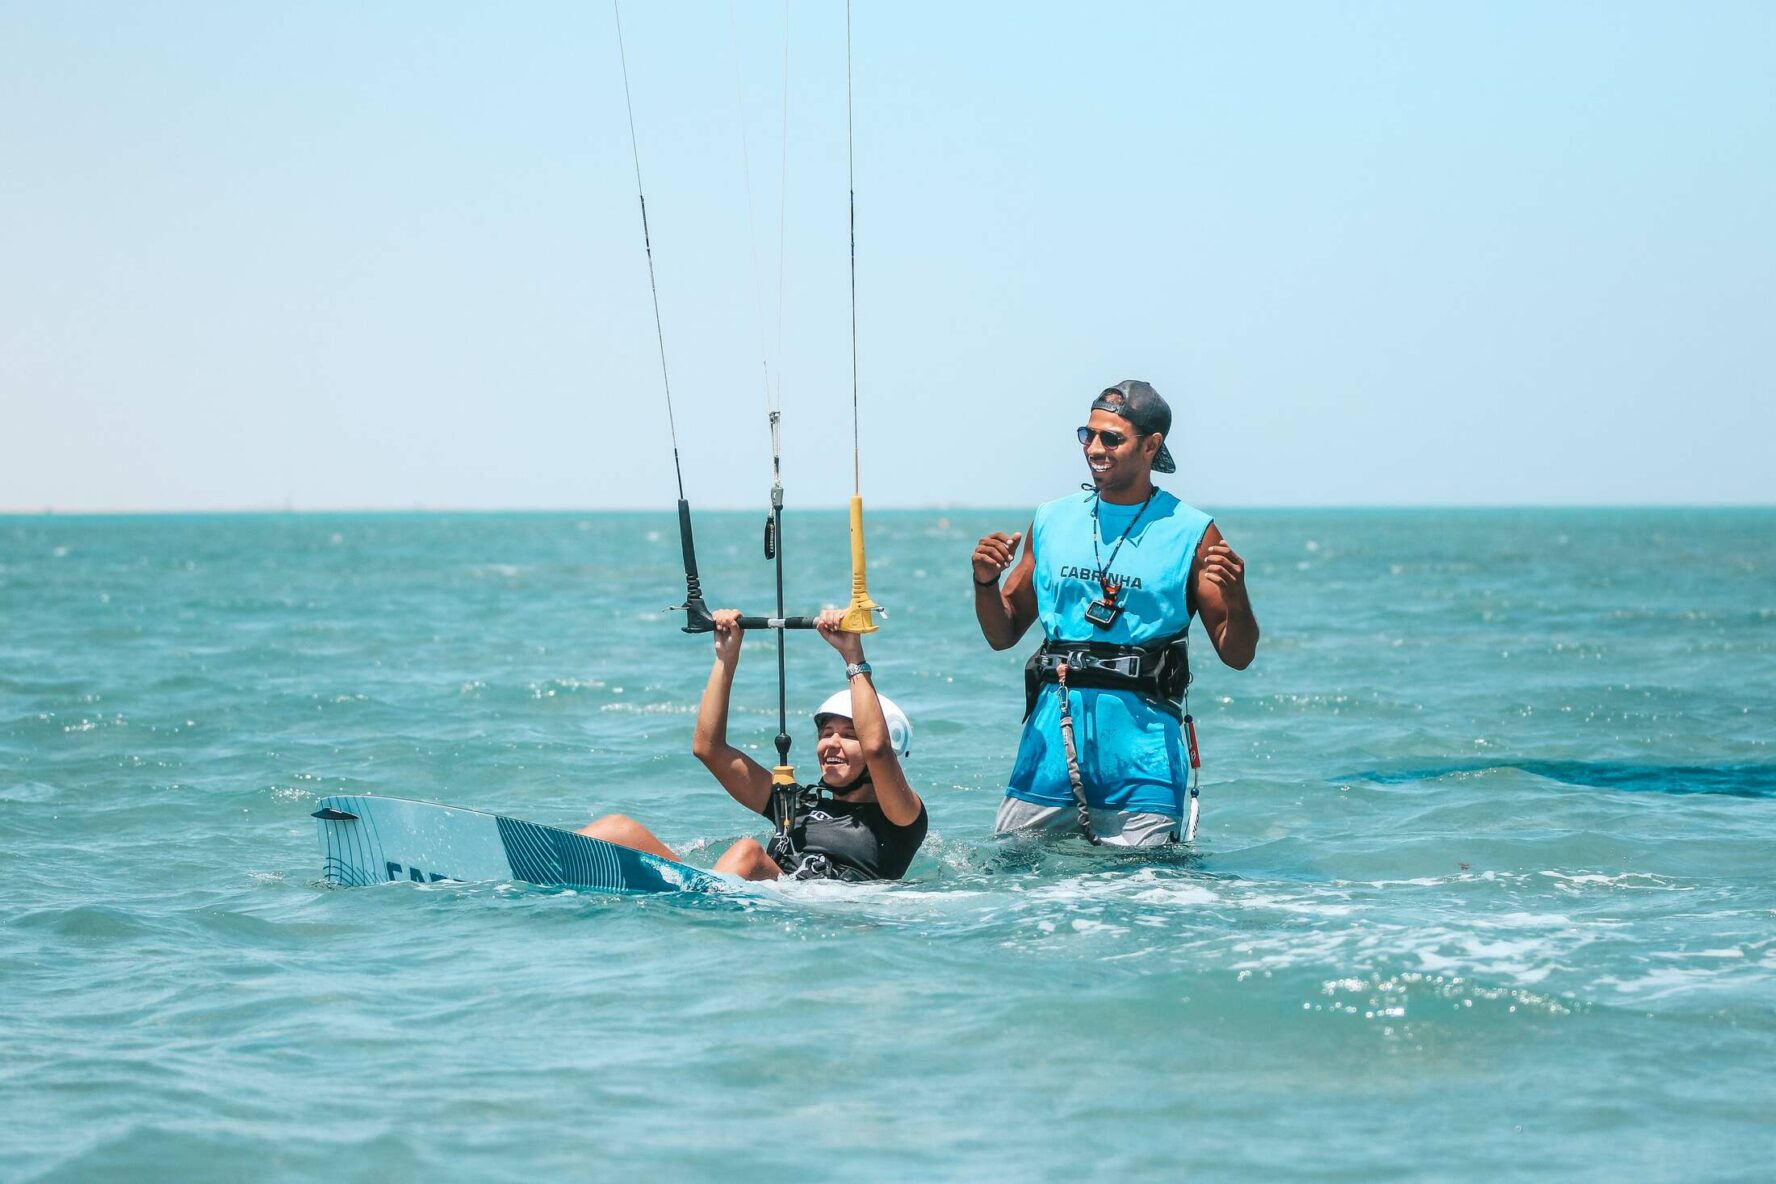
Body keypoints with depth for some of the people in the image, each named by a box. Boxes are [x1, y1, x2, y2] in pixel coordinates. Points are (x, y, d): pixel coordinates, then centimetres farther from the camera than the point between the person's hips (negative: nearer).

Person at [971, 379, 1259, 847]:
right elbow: (1003, 634, 17)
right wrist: (985, 582, -2)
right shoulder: (1051, 521, 11)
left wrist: (1236, 596, -18)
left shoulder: (1191, 533, 1)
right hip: (1053, 725, 3)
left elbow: (1237, 655, 1)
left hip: (1142, 742, -3)